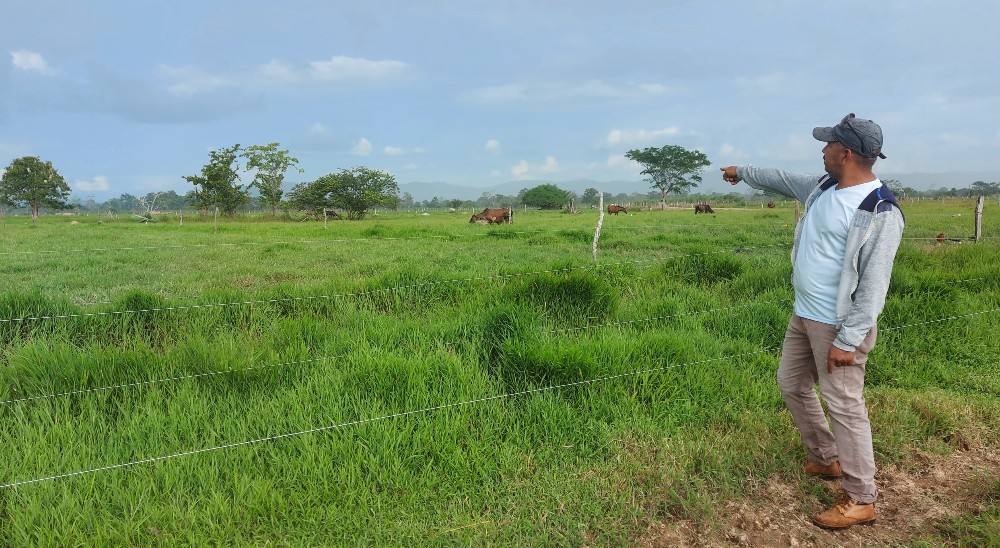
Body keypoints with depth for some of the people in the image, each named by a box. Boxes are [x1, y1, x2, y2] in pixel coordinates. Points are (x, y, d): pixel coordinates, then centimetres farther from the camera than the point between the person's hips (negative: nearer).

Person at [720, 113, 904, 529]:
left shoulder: (880, 211, -20)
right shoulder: (822, 186, 5)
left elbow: (874, 284, -22)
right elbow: (783, 180, 26)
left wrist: (848, 340, -23)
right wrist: (743, 172, 39)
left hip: (838, 326, -9)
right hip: (803, 315, 9)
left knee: (843, 405, -3)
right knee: (792, 384, 19)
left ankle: (860, 500, 12)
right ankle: (826, 460, 38)